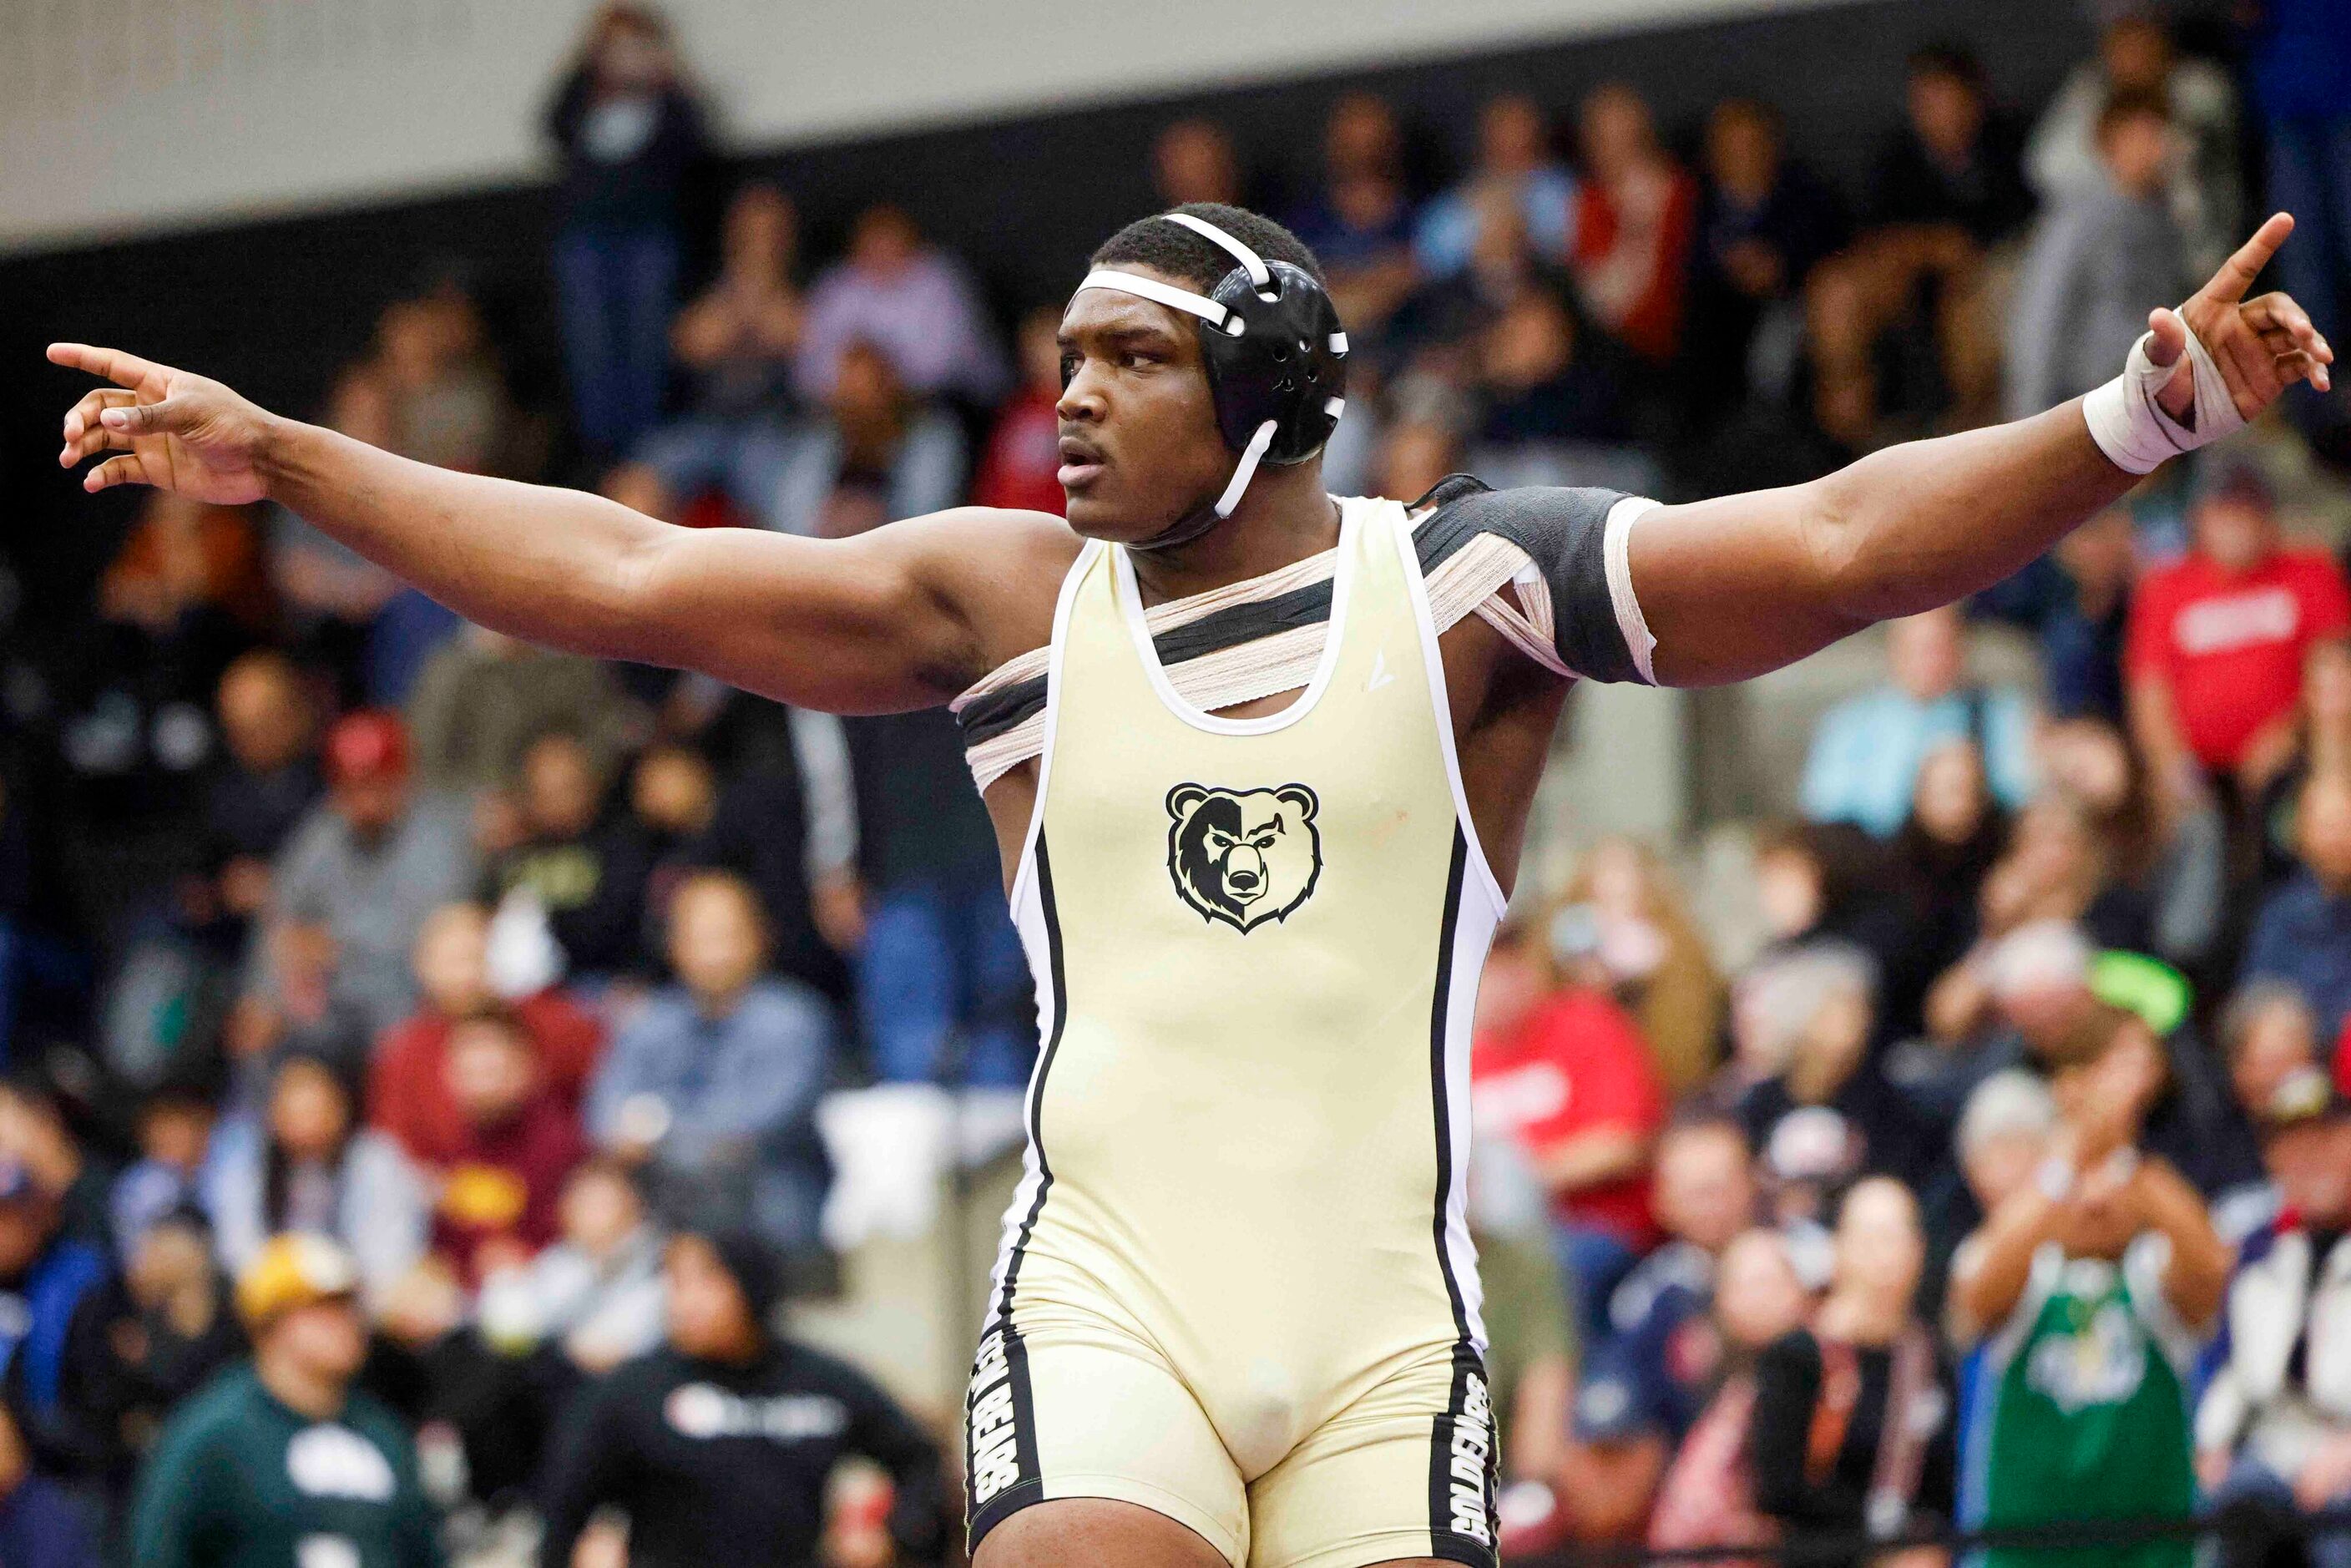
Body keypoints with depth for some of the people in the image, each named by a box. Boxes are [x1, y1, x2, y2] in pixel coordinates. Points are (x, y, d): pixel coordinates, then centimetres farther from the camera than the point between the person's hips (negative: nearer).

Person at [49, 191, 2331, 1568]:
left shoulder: (1465, 585, 2)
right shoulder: (1010, 599, 8)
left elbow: (1839, 545, -7)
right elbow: (623, 581, 8)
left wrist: (2137, 416, -20)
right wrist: (278, 459, 6)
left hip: (1382, 1332, -1)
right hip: (1105, 1302, 1)